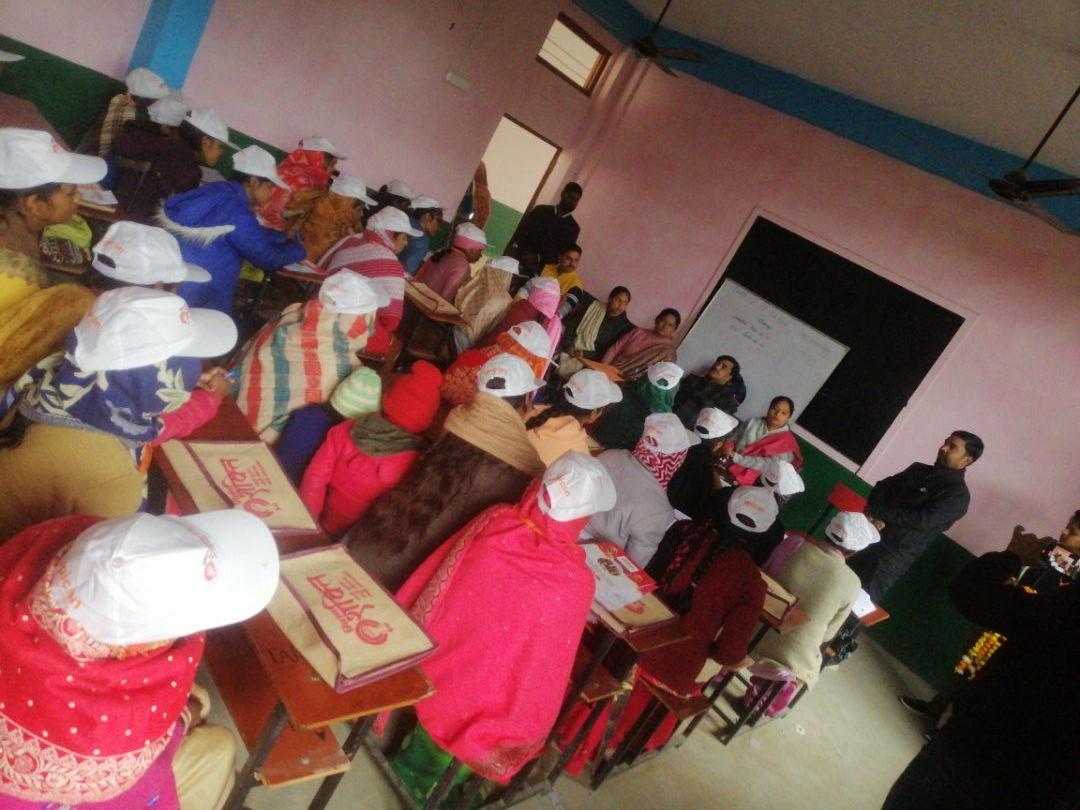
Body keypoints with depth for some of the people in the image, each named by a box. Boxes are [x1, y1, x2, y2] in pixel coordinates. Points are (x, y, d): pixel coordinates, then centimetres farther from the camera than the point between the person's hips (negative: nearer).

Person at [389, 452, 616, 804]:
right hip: (484, 703, -3)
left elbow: (431, 588, -4)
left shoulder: (493, 521, -19)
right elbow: (547, 667, -12)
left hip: (423, 663, 3)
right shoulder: (576, 582, -26)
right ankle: (433, 778, 39)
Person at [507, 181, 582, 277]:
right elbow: (520, 233, 6)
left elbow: (565, 252, 1)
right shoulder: (540, 211, 10)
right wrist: (526, 254, -10)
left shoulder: (573, 228, 8)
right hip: (521, 262, 1)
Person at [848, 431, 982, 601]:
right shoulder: (919, 470, 15)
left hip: (895, 553, -5)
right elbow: (883, 486, 9)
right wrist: (873, 513, -11)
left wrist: (879, 512, -16)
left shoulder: (958, 495, -5)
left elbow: (922, 520, -17)